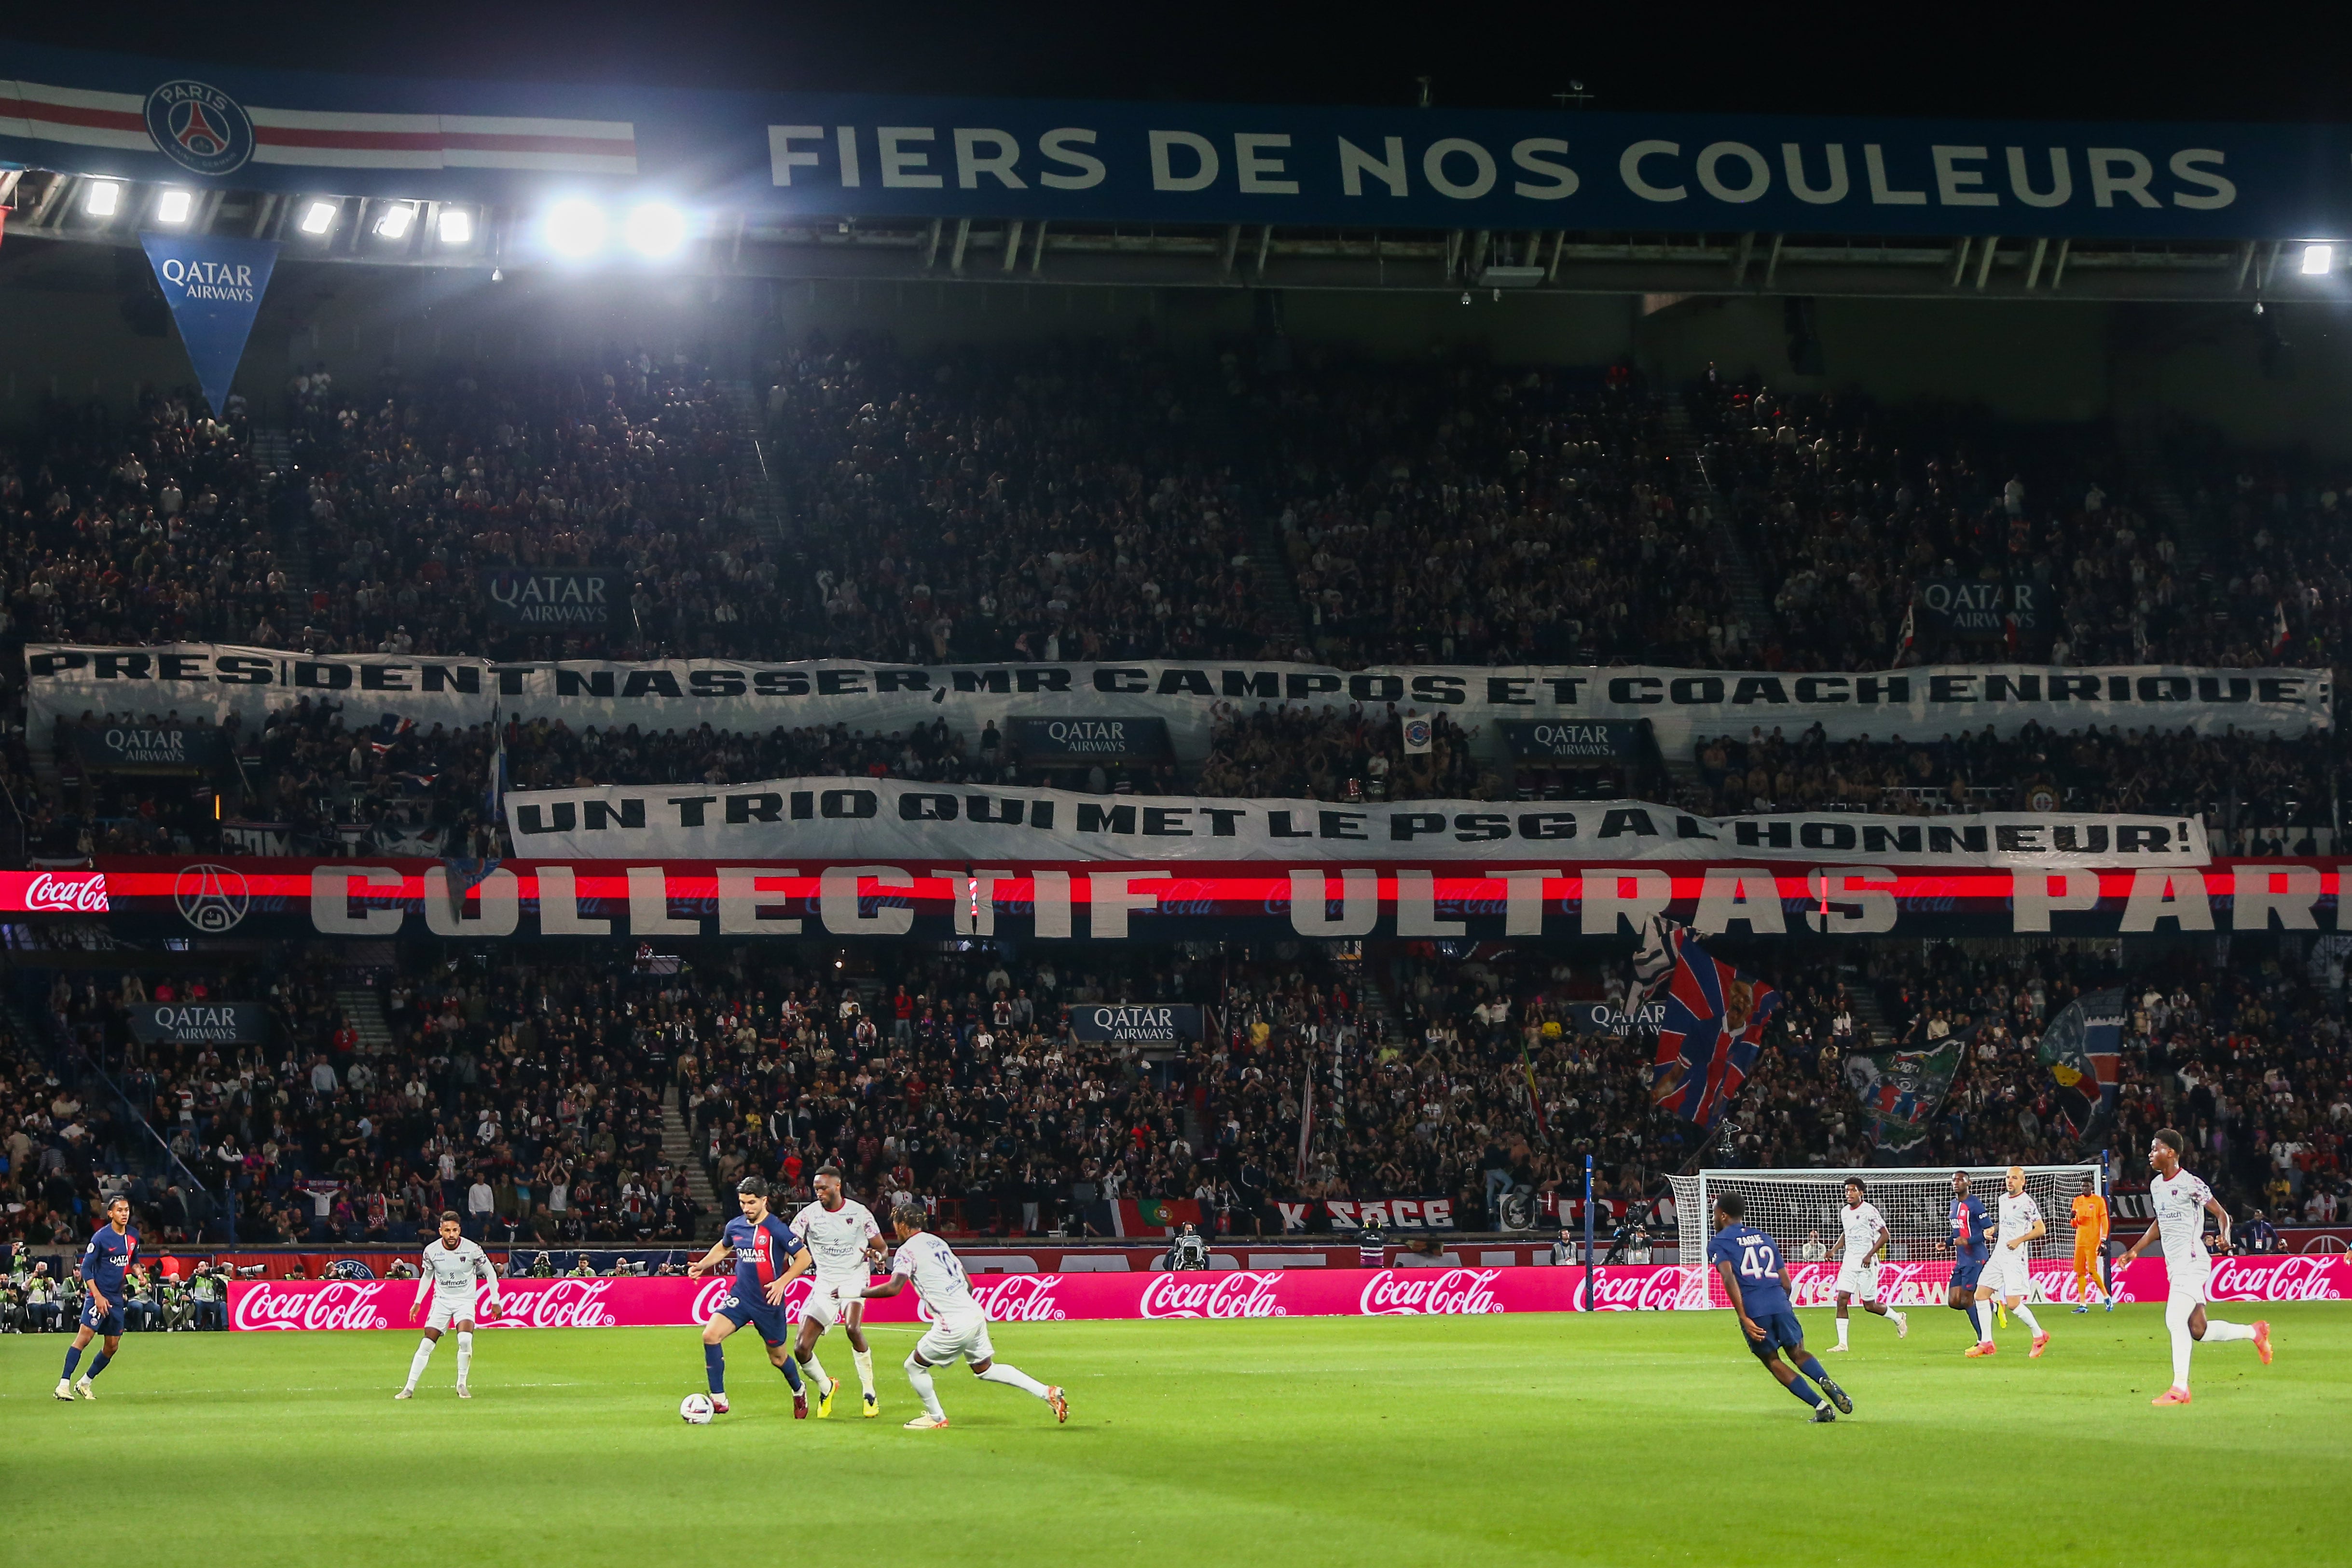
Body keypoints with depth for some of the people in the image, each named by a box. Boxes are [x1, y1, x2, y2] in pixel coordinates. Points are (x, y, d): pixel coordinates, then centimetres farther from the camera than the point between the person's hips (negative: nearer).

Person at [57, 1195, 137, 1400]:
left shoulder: (132, 1237, 7)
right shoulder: (101, 1237, -12)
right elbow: (85, 1268, -11)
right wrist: (97, 1296, -18)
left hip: (117, 1297, 7)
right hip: (98, 1295, -7)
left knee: (113, 1346, 8)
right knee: (85, 1336, -18)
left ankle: (85, 1383, 23)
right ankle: (64, 1385, -18)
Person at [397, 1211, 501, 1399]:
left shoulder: (472, 1249, -13)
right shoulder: (431, 1250, -7)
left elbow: (490, 1273, 1)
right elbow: (426, 1276, 13)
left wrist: (495, 1301, 1)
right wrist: (418, 1302, 13)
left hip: (466, 1301, -2)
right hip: (441, 1301, 2)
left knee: (465, 1340, -25)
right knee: (426, 1345, -8)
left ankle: (462, 1384, -7)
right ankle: (409, 1389, 1)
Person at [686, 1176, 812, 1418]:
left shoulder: (777, 1229, -14)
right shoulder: (735, 1226, 2)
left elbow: (804, 1258, -10)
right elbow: (723, 1248, 24)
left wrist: (782, 1282, -20)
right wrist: (702, 1265, 9)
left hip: (769, 1302, -4)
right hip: (740, 1297, 4)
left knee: (777, 1357, 11)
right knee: (710, 1335, -20)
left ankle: (799, 1391, 45)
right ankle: (718, 1400, -13)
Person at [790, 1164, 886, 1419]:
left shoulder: (859, 1213, -3)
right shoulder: (809, 1214, 1)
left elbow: (882, 1248, 5)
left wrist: (876, 1256, -18)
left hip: (854, 1278, -3)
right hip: (824, 1283, 3)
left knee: (853, 1328, -32)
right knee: (801, 1349, -8)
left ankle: (870, 1393, -17)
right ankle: (825, 1388, 24)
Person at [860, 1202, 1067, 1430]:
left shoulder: (908, 1250, -6)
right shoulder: (938, 1242, 19)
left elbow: (894, 1287, -22)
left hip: (953, 1325, -8)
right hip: (975, 1314, 8)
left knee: (914, 1366, 11)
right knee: (985, 1369, 22)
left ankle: (936, 1418, 22)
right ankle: (1048, 1394, 15)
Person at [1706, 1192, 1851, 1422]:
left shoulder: (1718, 1244, 7)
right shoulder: (1765, 1238, 23)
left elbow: (1729, 1278, -10)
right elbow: (1785, 1280, 18)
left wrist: (1744, 1318, -15)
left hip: (1752, 1308, -4)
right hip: (1780, 1302, 4)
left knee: (1772, 1361, 10)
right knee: (1797, 1352, 16)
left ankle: (1820, 1405, -1)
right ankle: (1825, 1381, -17)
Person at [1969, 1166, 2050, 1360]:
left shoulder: (2027, 1202, -11)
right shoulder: (2003, 1199, 14)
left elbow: (2041, 1229, -13)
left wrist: (2019, 1240, -19)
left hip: (2015, 1257, -8)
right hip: (1998, 1254, 8)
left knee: (2013, 1303, -13)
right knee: (1981, 1295, 1)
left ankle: (2039, 1335, 9)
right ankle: (1986, 1344, 7)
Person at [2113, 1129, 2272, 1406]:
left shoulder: (2189, 1184, -11)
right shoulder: (2156, 1185, 13)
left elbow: (2221, 1213, -9)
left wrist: (2225, 1237, -28)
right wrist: (2135, 1251, 26)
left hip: (2192, 1262, -9)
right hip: (2174, 1266, 9)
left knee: (2175, 1320, -19)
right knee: (2198, 1330, 8)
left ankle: (2179, 1389, -16)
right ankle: (2254, 1332, 30)